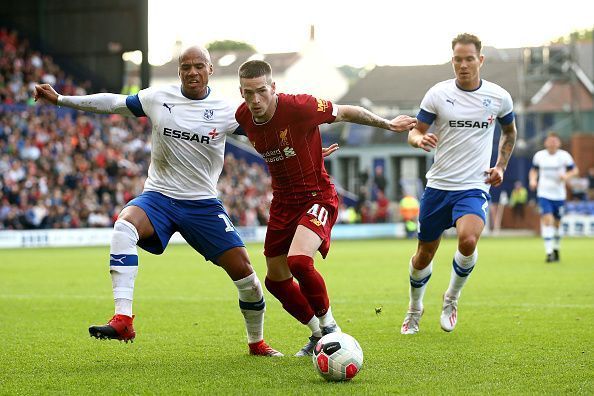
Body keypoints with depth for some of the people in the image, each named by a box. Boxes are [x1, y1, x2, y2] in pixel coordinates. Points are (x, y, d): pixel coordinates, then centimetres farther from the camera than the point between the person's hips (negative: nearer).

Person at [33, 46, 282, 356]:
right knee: (125, 224, -33)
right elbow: (113, 103, 9)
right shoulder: (158, 98, 0)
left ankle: (256, 342, 23)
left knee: (242, 269, -5)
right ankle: (123, 320, -38)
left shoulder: (226, 111, -3)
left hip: (203, 205, 0)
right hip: (158, 196, 0)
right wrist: (59, 99, 9)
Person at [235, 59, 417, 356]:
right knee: (276, 281, 12)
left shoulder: (298, 107, -24)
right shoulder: (243, 117, -6)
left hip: (316, 197, -7)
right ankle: (319, 335, 33)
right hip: (282, 201, 7)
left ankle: (328, 326, -7)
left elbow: (345, 112, -8)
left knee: (299, 261, -30)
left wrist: (387, 124, 2)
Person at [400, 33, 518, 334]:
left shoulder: (499, 97, 1)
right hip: (438, 185, 1)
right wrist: (419, 139, -22)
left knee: (468, 240, -27)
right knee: (424, 254, 7)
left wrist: (501, 166, 8)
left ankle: (451, 300, -1)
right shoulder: (438, 94, -3)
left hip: (474, 187, -1)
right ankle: (414, 310, 34)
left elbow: (510, 132, 20)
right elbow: (415, 130, 2)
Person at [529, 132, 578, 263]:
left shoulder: (564, 156, -3)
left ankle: (556, 249, 32)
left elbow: (575, 170, 5)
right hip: (544, 194, -1)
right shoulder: (539, 155, 1)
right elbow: (533, 170, 15)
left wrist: (567, 175, -16)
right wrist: (533, 180, -4)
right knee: (547, 220, -16)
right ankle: (549, 252, -18)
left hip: (559, 194, 1)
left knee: (557, 223, 10)